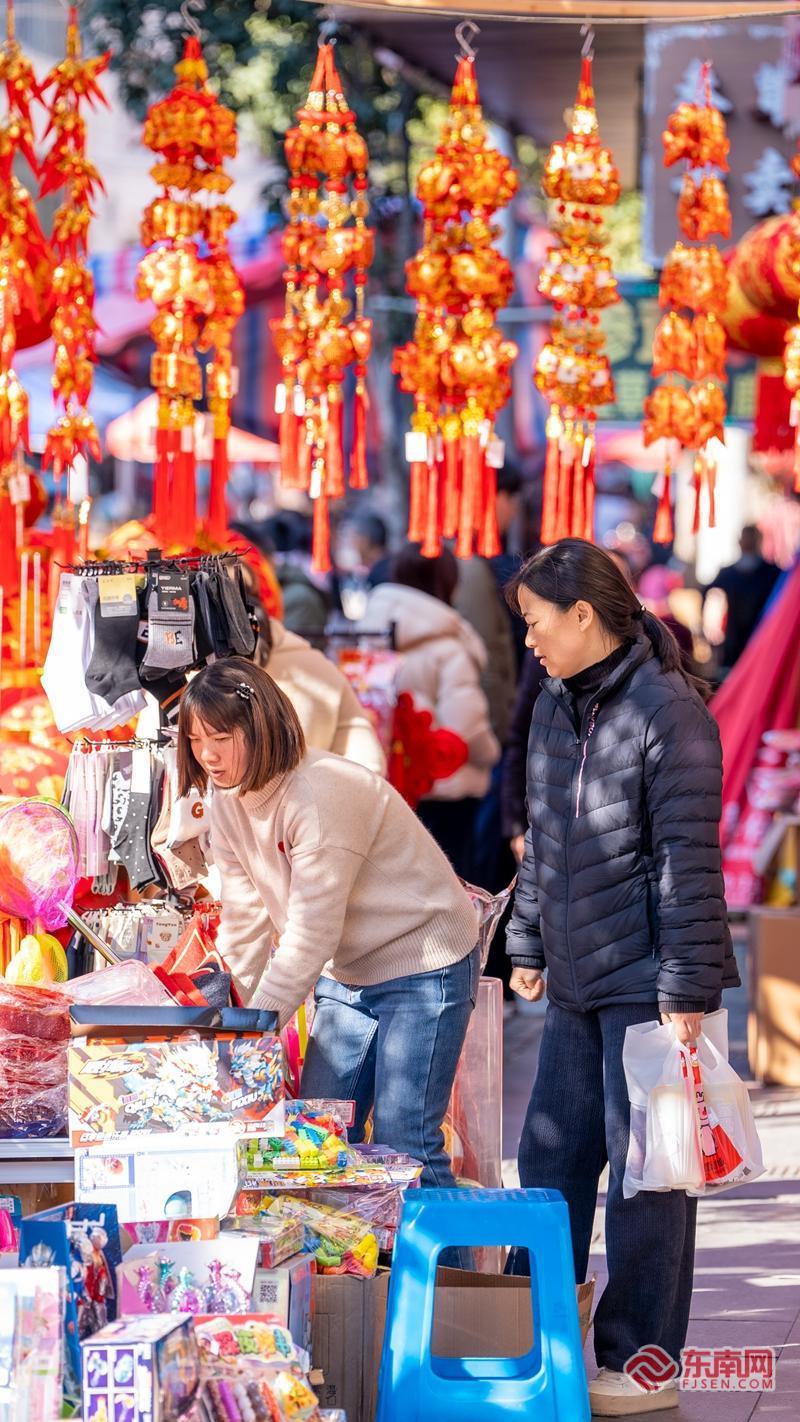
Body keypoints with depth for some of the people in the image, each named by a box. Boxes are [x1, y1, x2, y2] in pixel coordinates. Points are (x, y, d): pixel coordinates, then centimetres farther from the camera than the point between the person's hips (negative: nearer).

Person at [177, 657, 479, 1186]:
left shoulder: (321, 795, -26)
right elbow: (245, 922, 4)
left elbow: (311, 935, -26)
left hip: (425, 967, -8)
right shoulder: (227, 799, 0)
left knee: (401, 1143, -11)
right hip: (347, 976, 8)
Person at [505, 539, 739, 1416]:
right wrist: (528, 944, 20)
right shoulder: (554, 707, 10)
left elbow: (689, 860, -16)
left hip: (643, 980, -8)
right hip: (576, 982, 8)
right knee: (550, 1155, 13)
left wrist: (687, 990, -17)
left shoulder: (667, 713, -15)